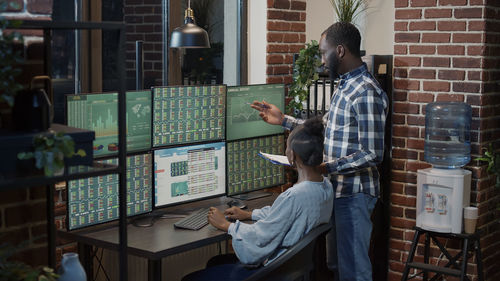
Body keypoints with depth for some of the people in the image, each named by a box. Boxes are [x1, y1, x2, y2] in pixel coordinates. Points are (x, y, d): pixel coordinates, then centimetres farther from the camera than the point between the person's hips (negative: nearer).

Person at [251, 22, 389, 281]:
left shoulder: (366, 93, -20)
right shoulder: (345, 85, 11)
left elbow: (372, 155, -23)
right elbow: (324, 130, 18)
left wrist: (327, 167, -25)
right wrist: (283, 120, 15)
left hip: (353, 193, -10)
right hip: (336, 189, 10)